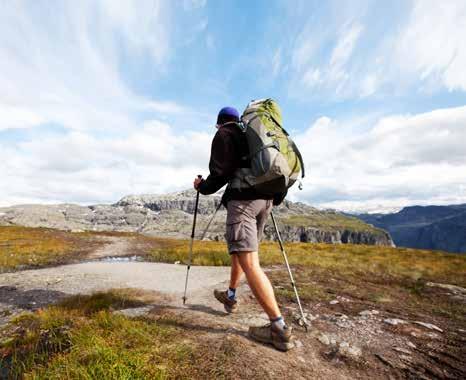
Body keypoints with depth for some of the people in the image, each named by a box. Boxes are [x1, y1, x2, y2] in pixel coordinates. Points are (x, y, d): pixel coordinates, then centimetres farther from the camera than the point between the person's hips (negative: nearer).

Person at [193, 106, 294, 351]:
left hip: (242, 199, -8)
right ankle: (230, 297, 38)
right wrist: (275, 198, 30)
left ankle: (279, 329, -6)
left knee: (249, 262, -8)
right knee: (240, 250, 23)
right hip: (265, 199, 9)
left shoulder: (224, 135, 4)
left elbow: (221, 171, -10)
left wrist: (202, 186, 7)